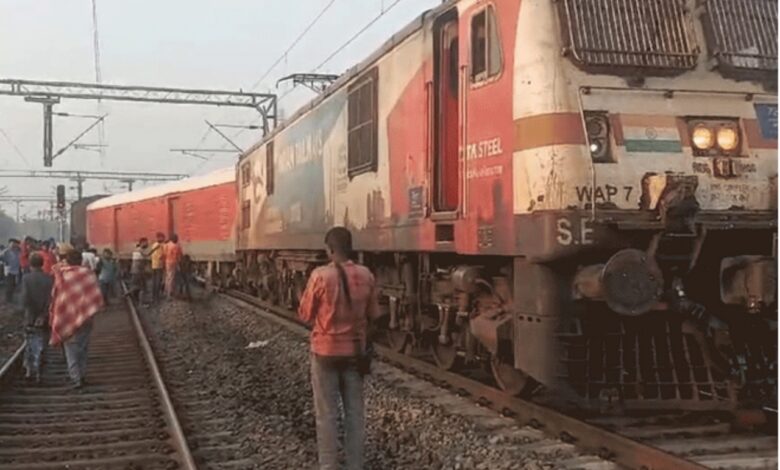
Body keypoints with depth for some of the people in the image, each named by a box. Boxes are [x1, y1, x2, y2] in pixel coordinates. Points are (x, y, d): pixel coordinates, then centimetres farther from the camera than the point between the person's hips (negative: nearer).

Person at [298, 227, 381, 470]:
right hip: (355, 351, 3)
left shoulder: (320, 275, -16)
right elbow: (373, 314, 5)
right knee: (355, 411, 13)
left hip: (326, 351, -3)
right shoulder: (366, 275, -5)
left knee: (326, 414, 6)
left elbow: (305, 315, -6)